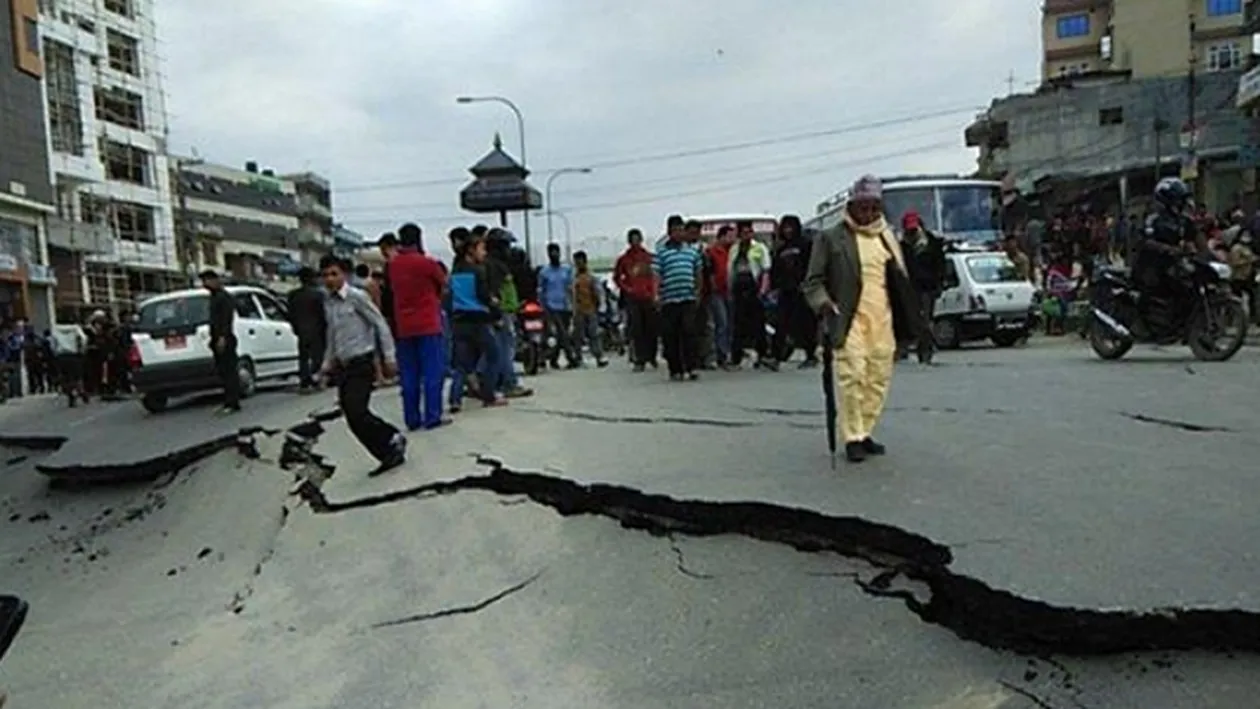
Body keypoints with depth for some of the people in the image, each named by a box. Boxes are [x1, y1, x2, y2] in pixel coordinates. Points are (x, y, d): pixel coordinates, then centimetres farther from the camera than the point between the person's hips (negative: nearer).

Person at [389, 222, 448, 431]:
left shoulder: (392, 265, 4)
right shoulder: (427, 263, -10)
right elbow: (443, 283, 5)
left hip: (403, 328, 5)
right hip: (428, 325, -5)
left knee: (408, 376, 8)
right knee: (433, 372, -1)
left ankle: (412, 419, 10)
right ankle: (432, 417, -3)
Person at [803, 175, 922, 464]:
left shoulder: (887, 237, 17)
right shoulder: (830, 238, 2)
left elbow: (900, 280, 21)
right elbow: (813, 280, 3)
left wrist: (907, 319, 11)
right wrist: (824, 304, -14)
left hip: (882, 319, 5)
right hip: (850, 319, -5)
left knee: (878, 378, 6)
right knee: (852, 376, -11)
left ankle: (864, 432, 18)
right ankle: (852, 438, -1)